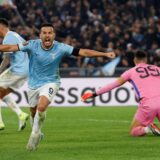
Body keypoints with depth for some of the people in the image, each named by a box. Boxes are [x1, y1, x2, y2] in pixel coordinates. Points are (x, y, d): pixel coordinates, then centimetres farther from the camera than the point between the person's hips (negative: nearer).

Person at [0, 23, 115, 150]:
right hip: (34, 83, 3)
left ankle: (35, 134, -2)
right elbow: (11, 48, -11)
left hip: (50, 82, -3)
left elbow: (83, 52, -18)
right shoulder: (33, 45, -14)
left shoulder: (61, 48, -17)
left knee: (41, 108, -25)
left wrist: (105, 54, -24)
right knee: (33, 112, 14)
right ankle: (37, 135, 42)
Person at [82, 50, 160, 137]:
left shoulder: (131, 71, 11)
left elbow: (114, 84, 12)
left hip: (147, 104, -2)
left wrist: (95, 94, 18)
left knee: (133, 132, 14)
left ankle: (148, 129, -17)